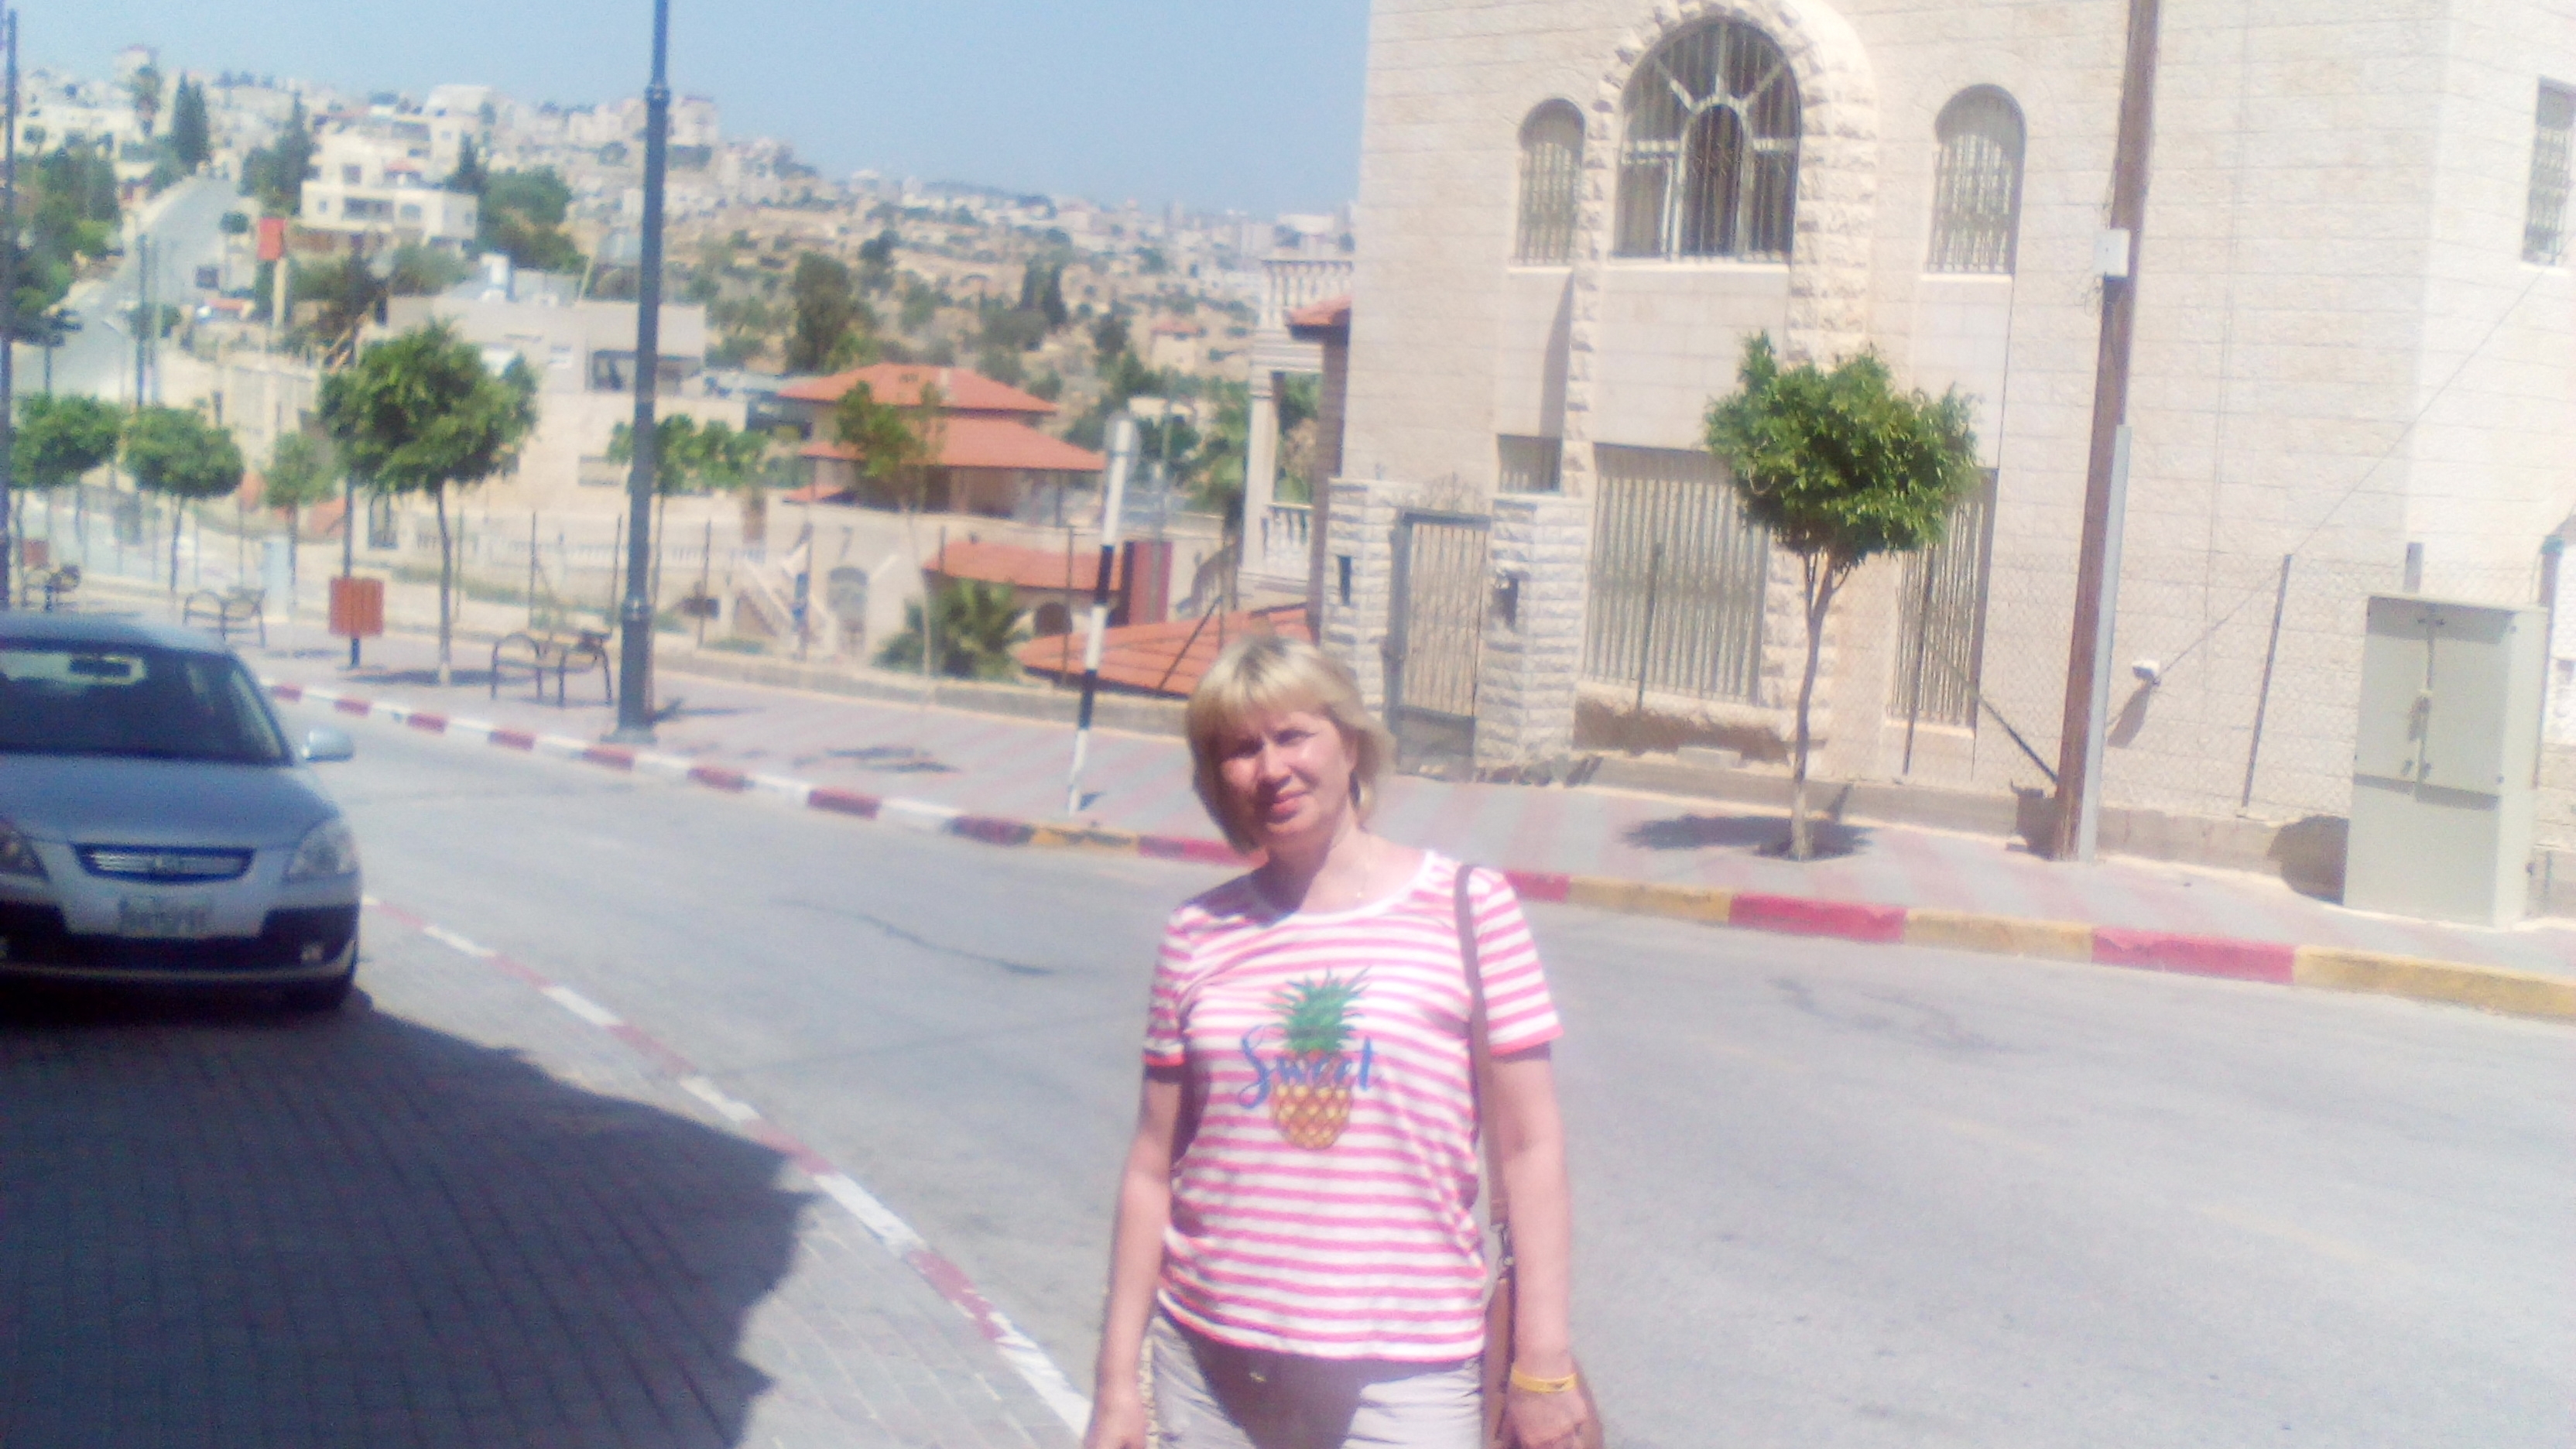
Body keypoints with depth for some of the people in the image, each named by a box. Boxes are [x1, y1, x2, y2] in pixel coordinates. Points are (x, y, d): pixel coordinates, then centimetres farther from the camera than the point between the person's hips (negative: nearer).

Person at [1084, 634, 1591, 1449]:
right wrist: (1118, 1380, 7)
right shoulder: (1199, 936, 5)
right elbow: (1153, 1169, 8)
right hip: (1211, 1366, 3)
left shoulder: (1466, 909, -2)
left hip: (1404, 1377, -3)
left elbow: (1530, 1147, -3)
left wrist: (1543, 1363, -6)